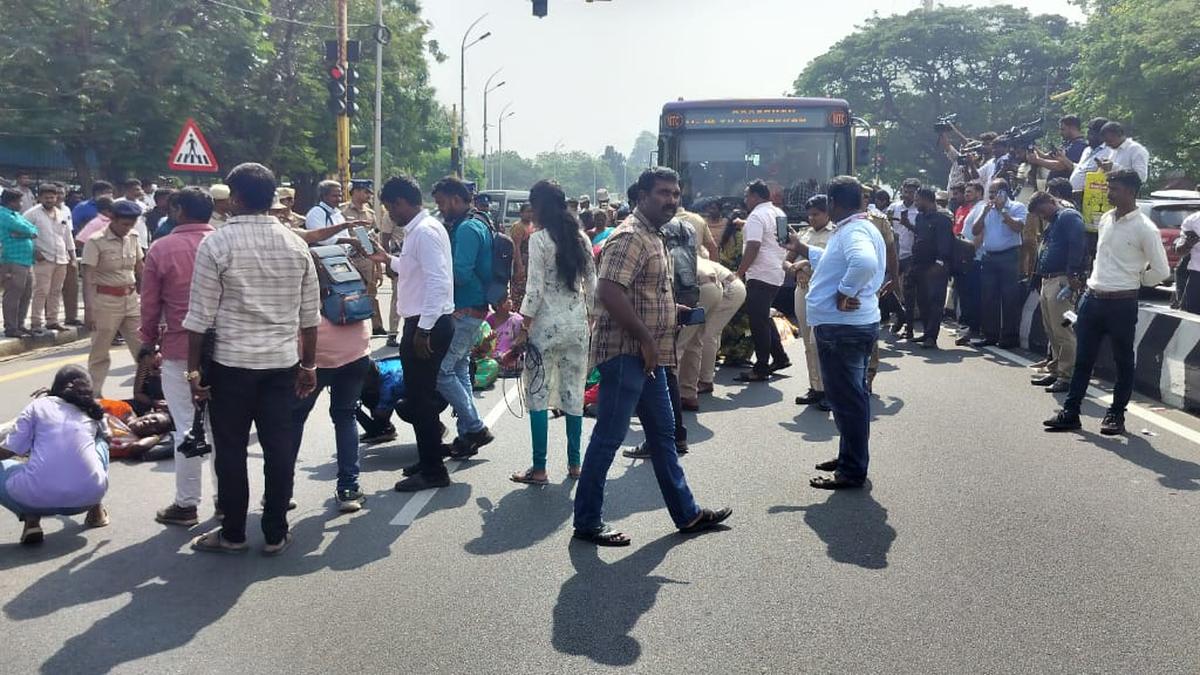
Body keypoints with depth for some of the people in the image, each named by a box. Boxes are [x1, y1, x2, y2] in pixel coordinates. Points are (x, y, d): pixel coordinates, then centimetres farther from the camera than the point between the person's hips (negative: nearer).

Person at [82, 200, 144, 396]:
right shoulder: (96, 242, -11)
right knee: (100, 353, 4)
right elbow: (87, 278, -14)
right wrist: (88, 310, -19)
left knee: (143, 349, 4)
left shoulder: (133, 238, 4)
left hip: (131, 299, 5)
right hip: (105, 302, -5)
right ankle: (93, 395, 14)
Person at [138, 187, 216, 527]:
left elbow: (150, 304, -1)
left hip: (179, 350, -3)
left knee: (187, 427, 2)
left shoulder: (161, 250, -6)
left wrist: (148, 342, 13)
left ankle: (186, 504, 8)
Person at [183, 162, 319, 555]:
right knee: (279, 447, 7)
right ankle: (275, 535, 15)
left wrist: (194, 369, 0)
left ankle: (232, 534, 17)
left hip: (231, 361, -3)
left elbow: (201, 315, -8)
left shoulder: (216, 244, -8)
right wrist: (309, 365, 15)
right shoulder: (295, 244, 4)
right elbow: (310, 314, 7)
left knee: (231, 449, 7)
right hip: (282, 361, 4)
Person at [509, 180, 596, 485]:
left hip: (546, 324, -6)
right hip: (577, 324, 6)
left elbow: (535, 289, -14)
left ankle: (539, 469, 1)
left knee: (538, 395, 1)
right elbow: (592, 285, 10)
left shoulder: (539, 239, -11)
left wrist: (523, 323, -6)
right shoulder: (581, 238, 7)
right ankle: (574, 463, 18)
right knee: (573, 393, 12)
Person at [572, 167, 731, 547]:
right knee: (608, 437, -3)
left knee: (663, 435, 16)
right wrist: (646, 339, -21)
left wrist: (673, 309, 12)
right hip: (625, 354, -10)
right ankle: (587, 523, 7)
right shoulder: (630, 237, -16)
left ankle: (686, 514, 26)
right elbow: (609, 293, -26)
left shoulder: (653, 237, 17)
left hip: (647, 356, 10)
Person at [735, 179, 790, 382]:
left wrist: (740, 272, -18)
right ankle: (779, 357, 23)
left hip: (760, 276, -10)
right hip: (777, 274, 10)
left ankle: (761, 369, -1)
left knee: (758, 321, -5)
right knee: (764, 318, 21)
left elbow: (753, 247, -23)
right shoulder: (780, 214, 15)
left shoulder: (757, 216, -15)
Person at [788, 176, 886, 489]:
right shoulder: (858, 228, 16)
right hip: (855, 325, 11)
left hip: (843, 328, -11)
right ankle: (850, 457, 33)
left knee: (847, 398, -4)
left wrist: (844, 293, -29)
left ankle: (852, 471, 3)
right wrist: (801, 248, 31)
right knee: (851, 396, 20)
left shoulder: (853, 231, -19)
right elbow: (832, 261, 32)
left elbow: (864, 262, -41)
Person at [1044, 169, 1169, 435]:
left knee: (1123, 361, 7)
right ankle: (1070, 412, 15)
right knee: (1083, 359, 9)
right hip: (1092, 298, 6)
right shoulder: (1106, 219, 9)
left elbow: (1161, 270, -7)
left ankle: (1116, 415, 17)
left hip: (1122, 303, -6)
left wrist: (1133, 281, 4)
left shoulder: (1145, 229, -11)